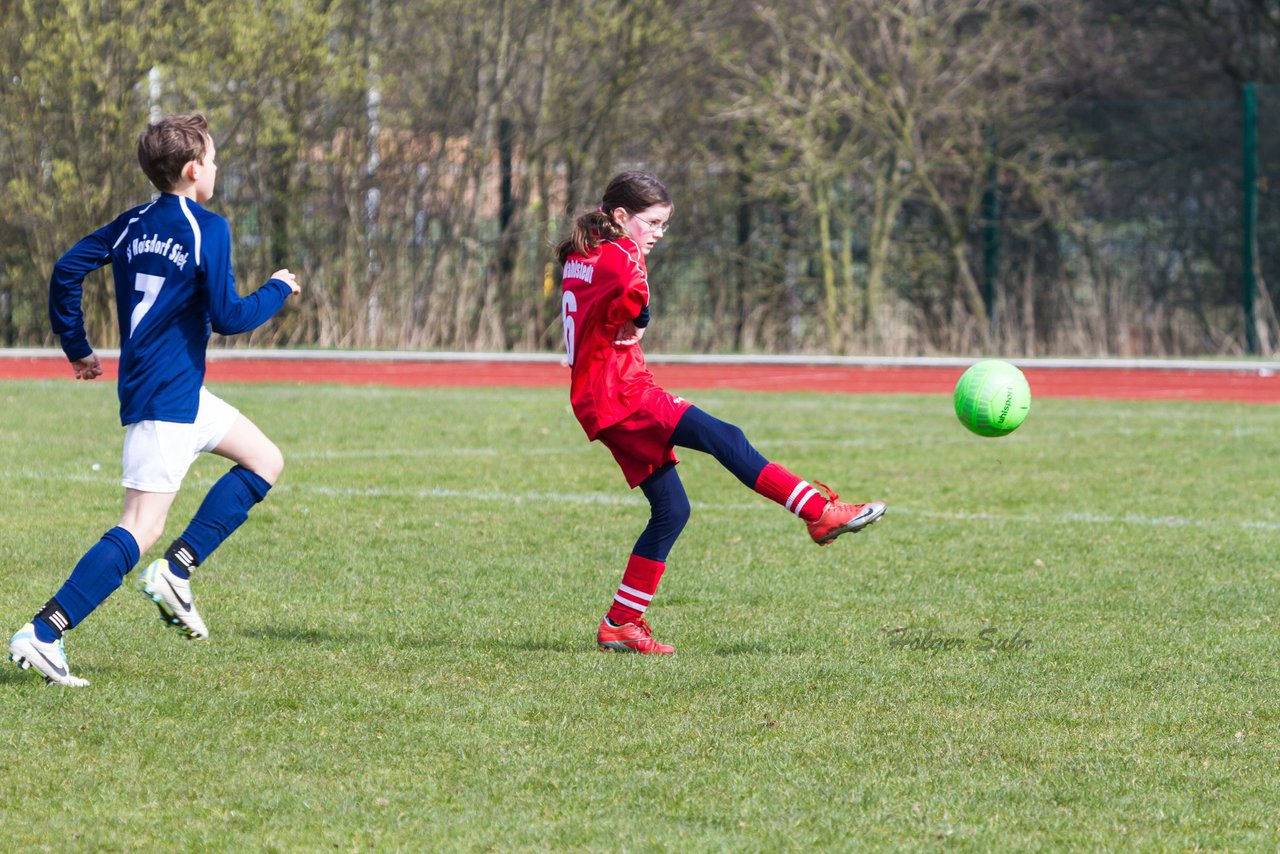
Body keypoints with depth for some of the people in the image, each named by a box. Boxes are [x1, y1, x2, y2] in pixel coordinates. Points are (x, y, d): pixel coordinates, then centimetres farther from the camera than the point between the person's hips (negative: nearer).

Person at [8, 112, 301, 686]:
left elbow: (66, 271, 10)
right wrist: (278, 290, 3)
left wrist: (77, 348, 20)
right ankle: (43, 634, -20)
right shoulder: (206, 229, -12)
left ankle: (175, 572, 9)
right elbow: (227, 317, -15)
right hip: (167, 398, -9)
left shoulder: (131, 225, 10)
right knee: (140, 529, -12)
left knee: (265, 461, 19)